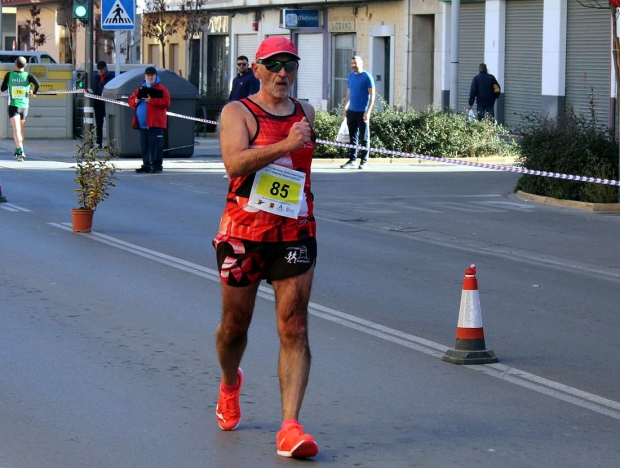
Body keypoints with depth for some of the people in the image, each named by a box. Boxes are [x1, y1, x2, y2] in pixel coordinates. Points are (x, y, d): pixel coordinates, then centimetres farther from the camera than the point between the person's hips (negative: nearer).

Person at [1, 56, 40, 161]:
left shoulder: (9, 75, -3)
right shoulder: (28, 76, -4)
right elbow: (37, 84, -19)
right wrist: (34, 93, -1)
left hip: (13, 106, -2)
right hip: (24, 106, 2)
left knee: (16, 129, -9)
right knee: (21, 128, 21)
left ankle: (20, 151, -26)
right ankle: (18, 150, 32)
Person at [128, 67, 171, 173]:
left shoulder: (161, 89, 0)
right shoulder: (140, 89, 20)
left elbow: (166, 102, -13)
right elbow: (130, 100, 19)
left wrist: (151, 101, -21)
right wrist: (135, 101, -4)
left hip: (155, 123, -6)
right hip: (142, 124, 6)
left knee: (156, 145, -9)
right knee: (144, 146, 9)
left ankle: (157, 165, -6)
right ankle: (146, 165, 14)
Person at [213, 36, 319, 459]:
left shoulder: (305, 113, 11)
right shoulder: (237, 113, -4)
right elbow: (235, 163, -23)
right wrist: (286, 145, -30)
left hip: (295, 236, 3)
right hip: (243, 234, -2)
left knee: (294, 328, -9)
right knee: (235, 324, 10)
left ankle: (291, 426, -14)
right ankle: (230, 383, 43)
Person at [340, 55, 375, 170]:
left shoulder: (367, 77, -8)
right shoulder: (351, 75, 10)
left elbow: (372, 95, -9)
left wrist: (368, 111, -15)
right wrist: (345, 107, 12)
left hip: (362, 112, -6)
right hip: (351, 111, 6)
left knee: (364, 138, 0)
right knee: (352, 137, 9)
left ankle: (364, 161, 5)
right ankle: (352, 160, 14)